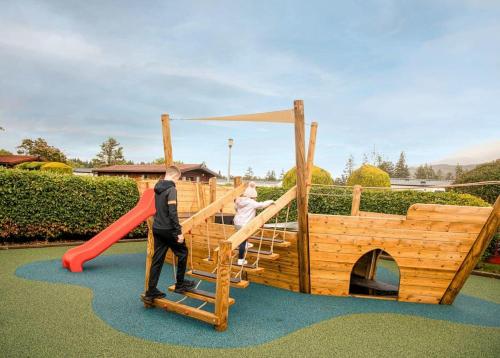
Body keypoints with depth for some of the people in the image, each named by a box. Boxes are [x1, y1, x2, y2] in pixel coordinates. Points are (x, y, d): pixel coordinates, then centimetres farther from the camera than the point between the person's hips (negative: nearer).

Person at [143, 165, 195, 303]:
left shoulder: (158, 188, 11)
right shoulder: (171, 189, -15)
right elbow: (172, 213, -21)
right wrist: (179, 232, -17)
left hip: (157, 229, 8)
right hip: (168, 230, -8)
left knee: (157, 259, 10)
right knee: (182, 253, 11)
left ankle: (151, 291, 13)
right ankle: (180, 284, 20)